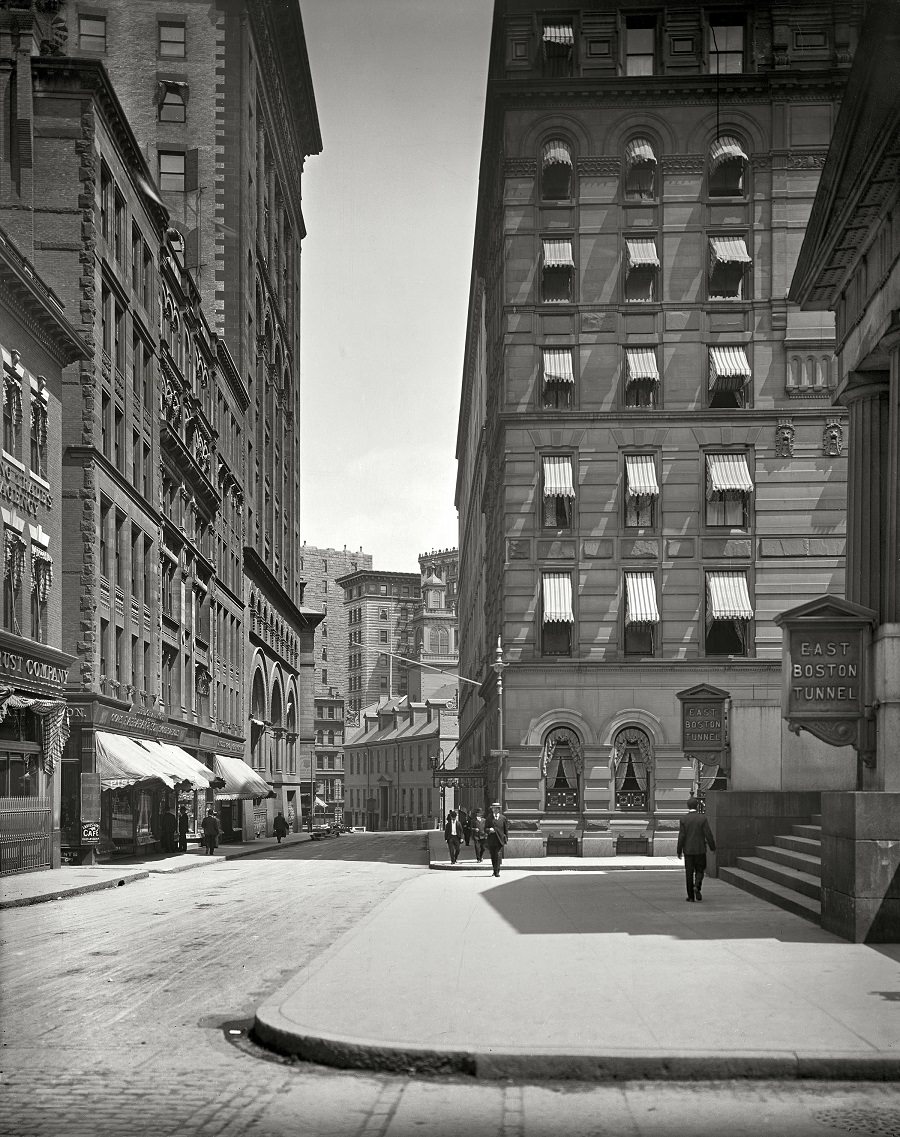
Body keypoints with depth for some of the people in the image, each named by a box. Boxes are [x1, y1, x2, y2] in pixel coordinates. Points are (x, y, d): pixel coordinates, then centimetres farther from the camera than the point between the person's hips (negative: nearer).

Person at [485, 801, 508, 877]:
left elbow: (506, 829, 13)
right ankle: (495, 870, 24)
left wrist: (506, 837, 4)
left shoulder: (503, 818, 8)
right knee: (493, 856, 8)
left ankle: (497, 871, -13)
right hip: (491, 840, 1)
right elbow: (485, 828, 7)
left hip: (500, 840, -1)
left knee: (498, 855, -13)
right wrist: (489, 830, -15)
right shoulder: (489, 818, 7)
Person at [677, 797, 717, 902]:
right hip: (700, 850, -1)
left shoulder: (683, 820, -5)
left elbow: (681, 837, -6)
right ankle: (697, 887, -13)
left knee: (689, 873, 7)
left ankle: (691, 897, 7)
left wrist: (679, 851, 2)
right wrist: (713, 847, 4)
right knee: (699, 871, 14)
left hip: (688, 850, 1)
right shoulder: (703, 818, -7)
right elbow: (708, 834, -8)